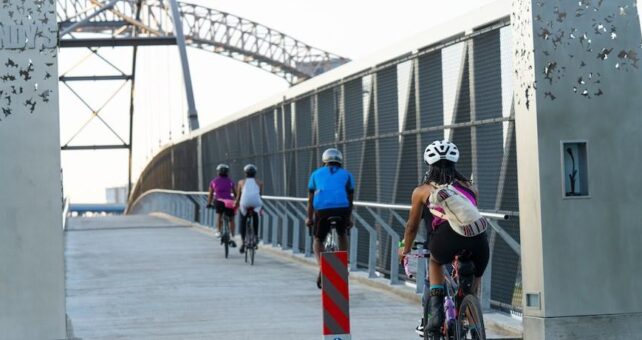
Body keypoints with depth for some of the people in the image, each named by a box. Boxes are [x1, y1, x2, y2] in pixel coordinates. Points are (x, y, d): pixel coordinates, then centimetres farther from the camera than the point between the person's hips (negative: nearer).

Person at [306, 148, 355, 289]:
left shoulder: (316, 173, 24)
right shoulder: (346, 174, 23)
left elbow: (310, 199, 26)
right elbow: (350, 198, 28)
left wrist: (309, 218, 34)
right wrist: (349, 218, 38)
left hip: (322, 209, 0)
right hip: (342, 208, 1)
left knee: (318, 240, 16)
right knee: (342, 235, 29)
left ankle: (321, 267, -8)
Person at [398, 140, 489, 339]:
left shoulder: (422, 191, 25)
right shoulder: (469, 187, 31)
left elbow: (412, 226, 36)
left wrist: (405, 250, 55)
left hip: (446, 239, -2)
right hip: (478, 239, 2)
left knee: (435, 261, 32)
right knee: (473, 281, 29)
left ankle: (435, 313, 17)